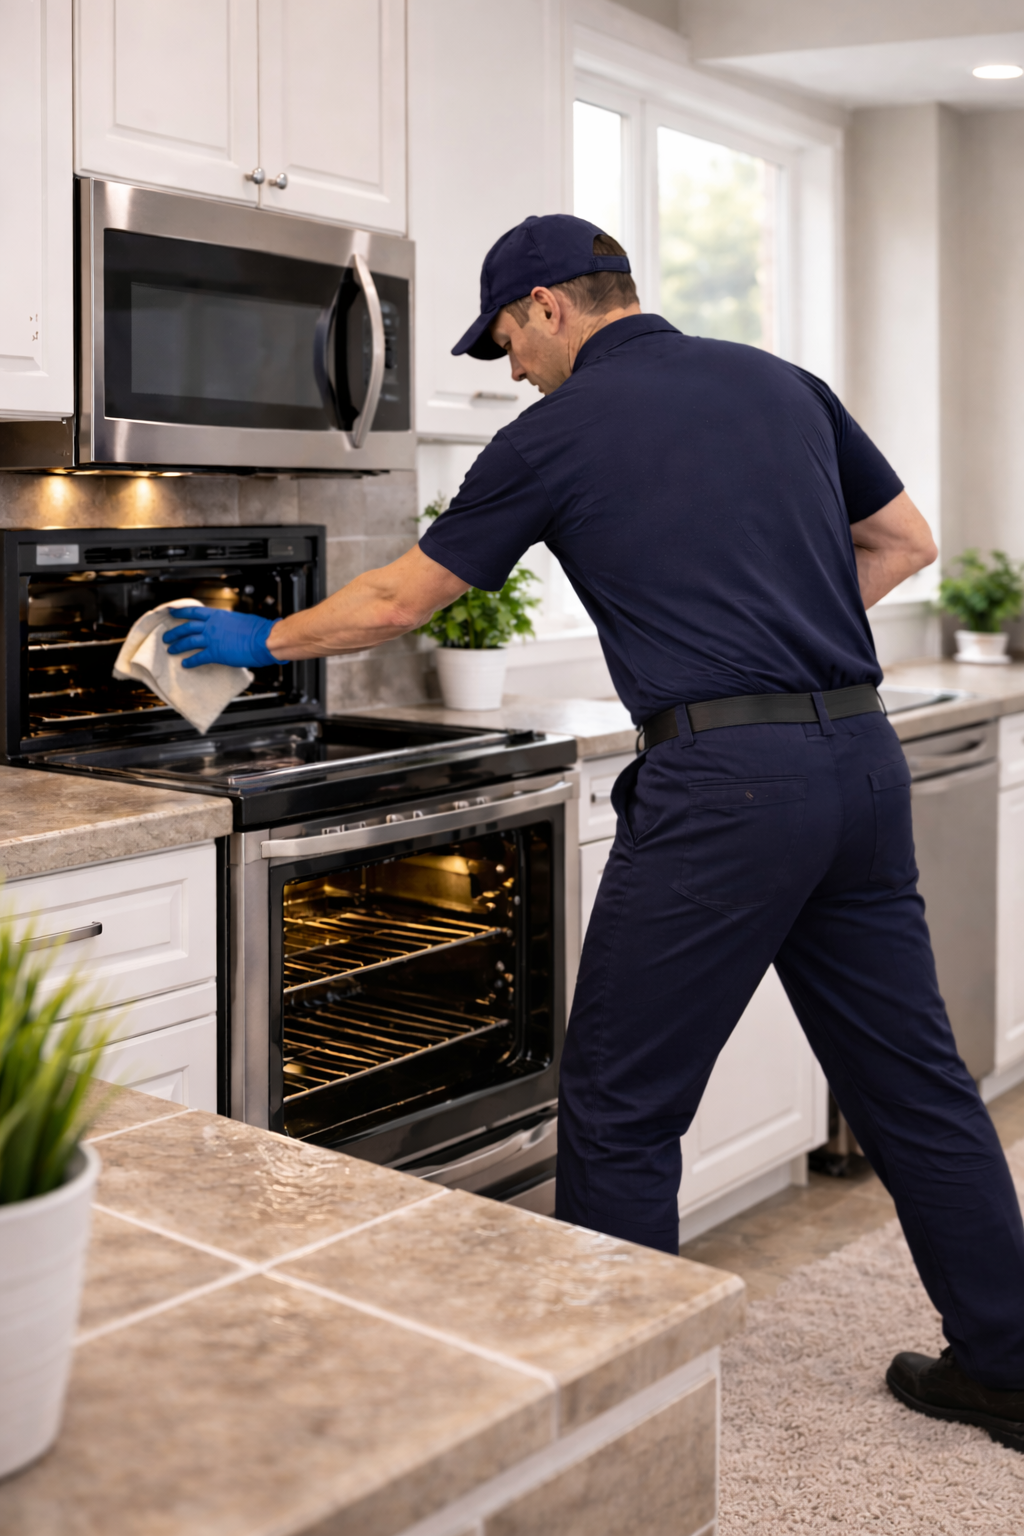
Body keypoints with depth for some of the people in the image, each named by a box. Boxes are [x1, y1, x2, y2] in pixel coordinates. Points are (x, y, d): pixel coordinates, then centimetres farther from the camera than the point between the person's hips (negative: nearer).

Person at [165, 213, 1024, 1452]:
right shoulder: (780, 382, 15)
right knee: (911, 1078, 16)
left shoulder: (557, 432, 0)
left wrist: (263, 641, 25)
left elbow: (397, 600, 9)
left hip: (724, 780, -7)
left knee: (622, 1105, 7)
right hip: (862, 755, 7)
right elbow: (904, 542, 21)